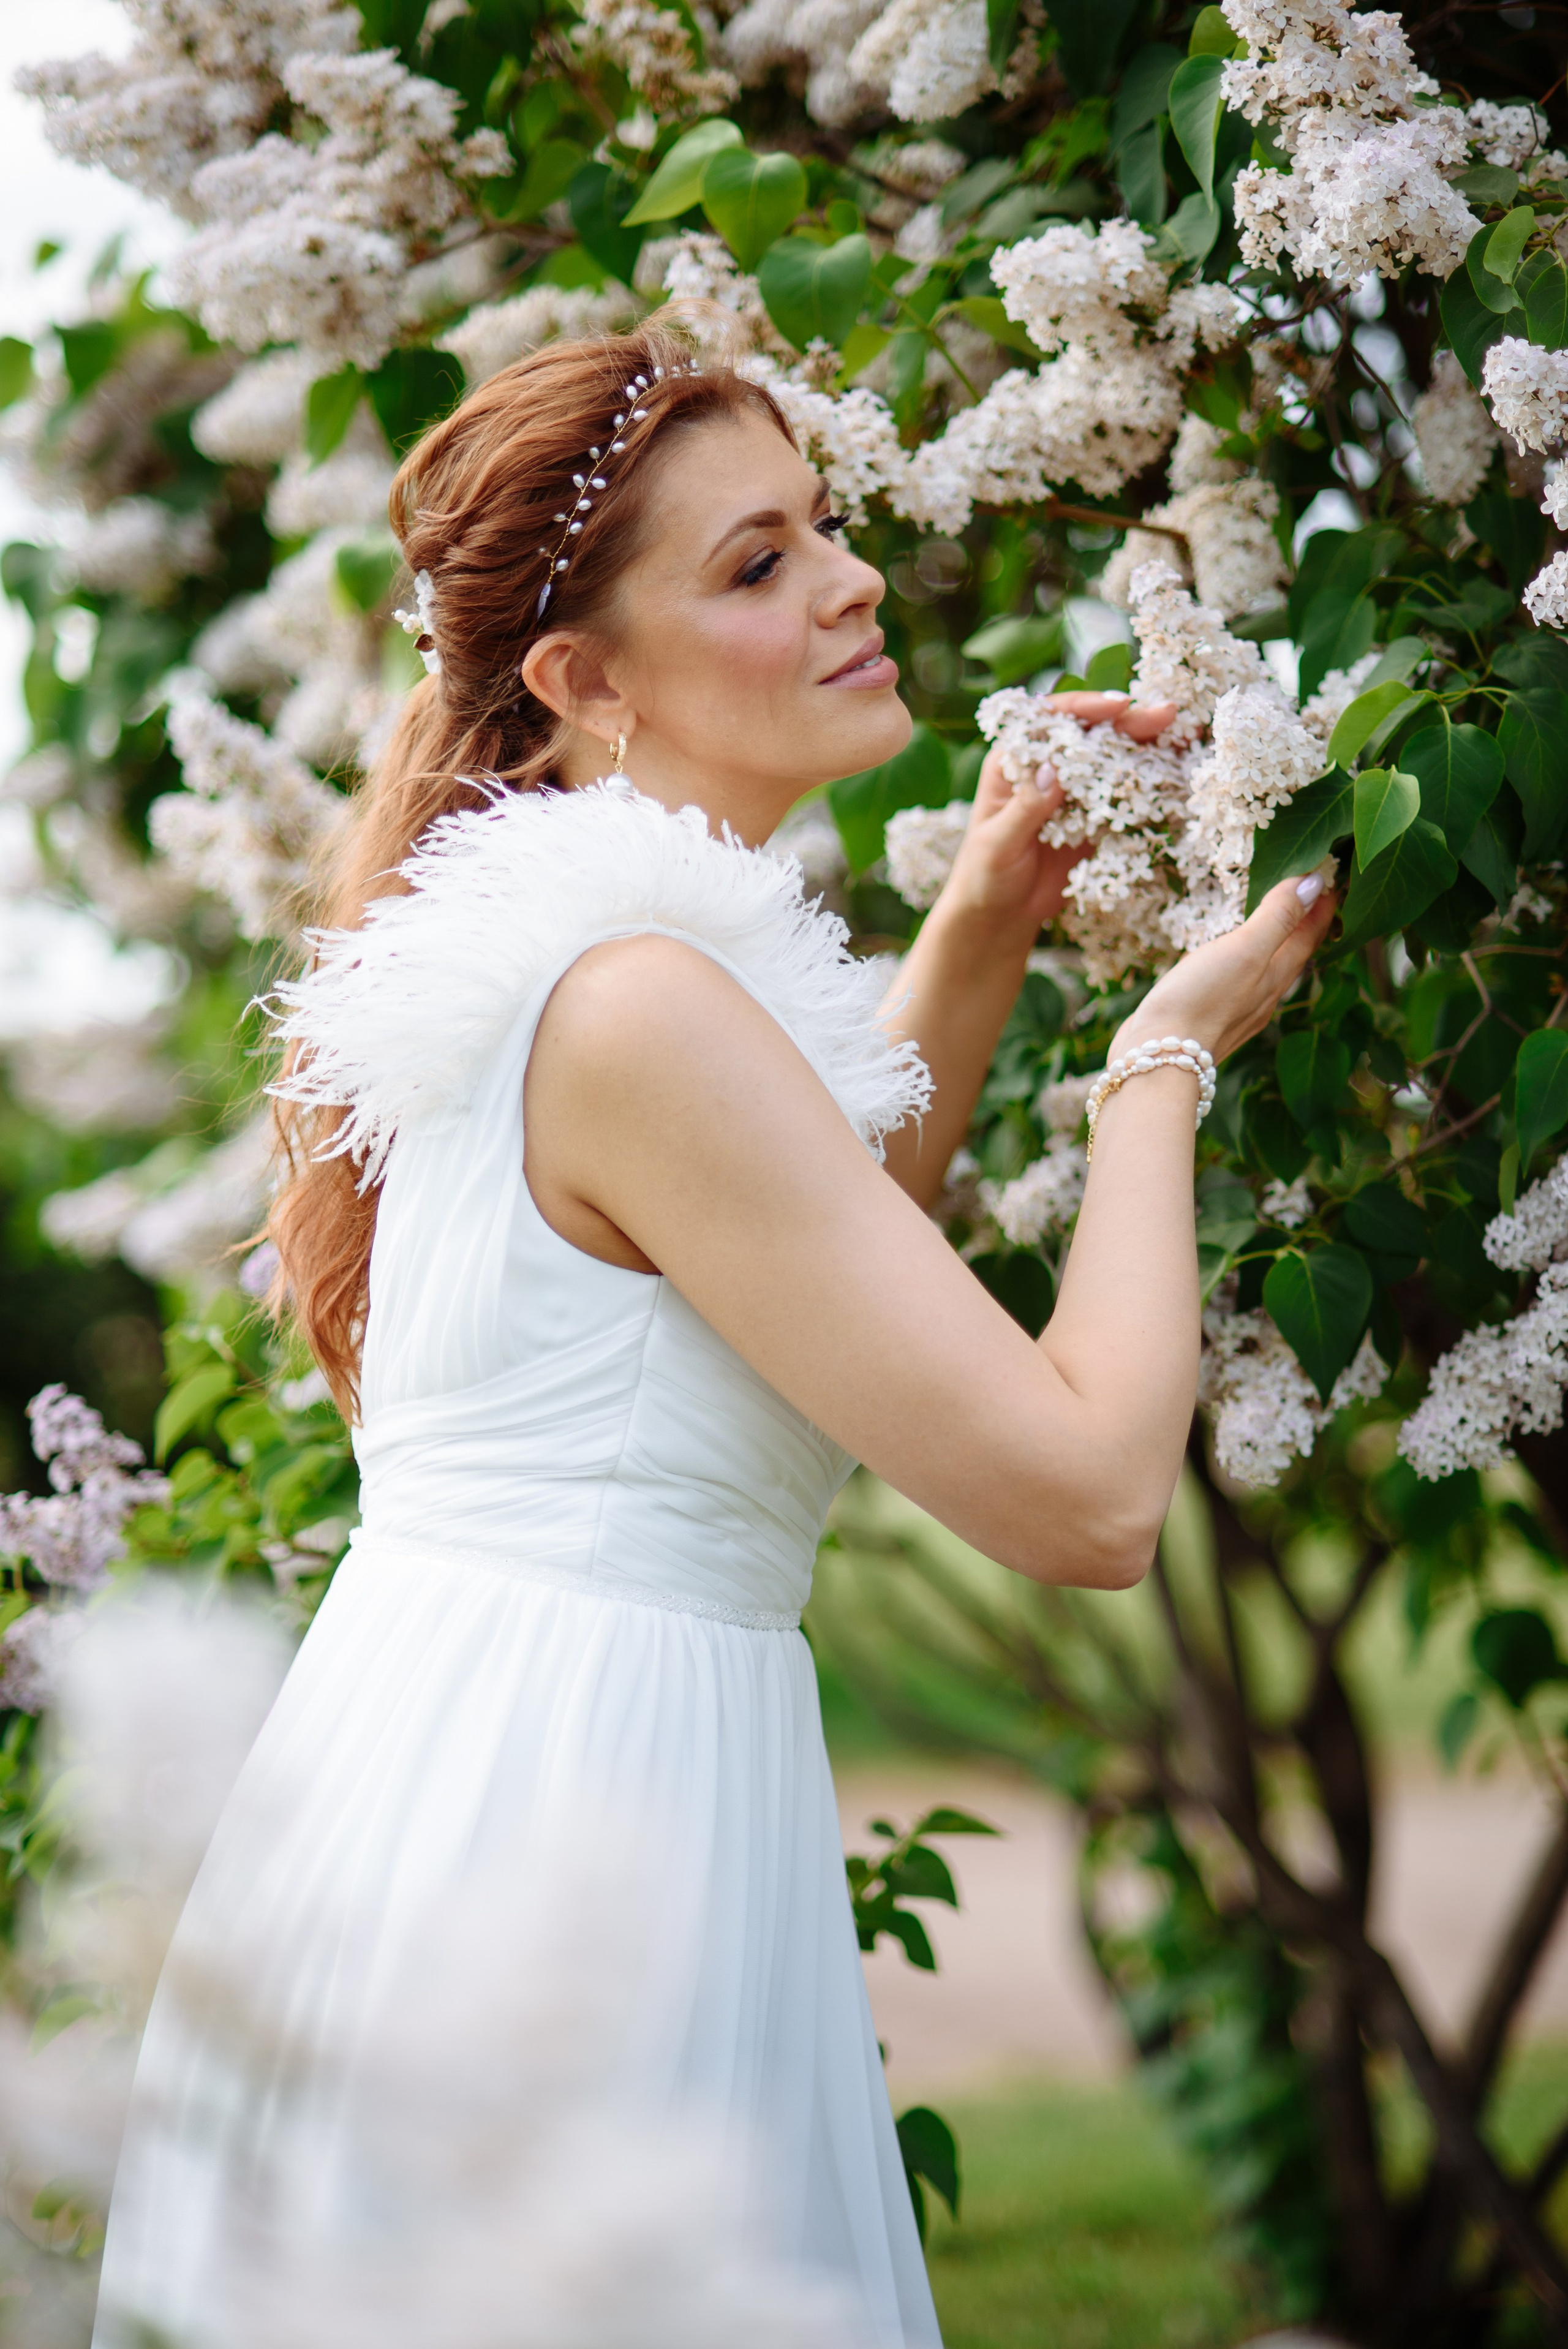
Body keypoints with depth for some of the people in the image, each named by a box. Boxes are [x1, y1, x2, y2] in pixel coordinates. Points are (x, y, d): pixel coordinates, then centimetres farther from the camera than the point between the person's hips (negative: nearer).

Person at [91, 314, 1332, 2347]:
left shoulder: (525, 945, 10)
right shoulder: (642, 1007, -20)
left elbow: (805, 1257, 28)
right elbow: (1091, 1492, -20)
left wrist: (981, 937, 17)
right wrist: (1173, 1047, -6)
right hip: (581, 1794, -10)